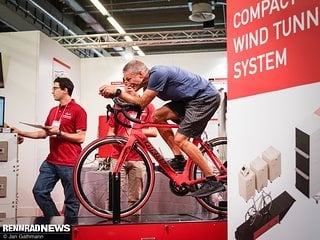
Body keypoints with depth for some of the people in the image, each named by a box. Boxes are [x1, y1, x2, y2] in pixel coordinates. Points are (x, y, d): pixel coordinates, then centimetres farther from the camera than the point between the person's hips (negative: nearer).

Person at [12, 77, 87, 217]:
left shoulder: (78, 110, -8)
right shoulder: (53, 111, 16)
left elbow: (80, 138, -12)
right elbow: (44, 133, 20)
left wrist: (59, 133, -16)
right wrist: (22, 133, 14)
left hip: (69, 164, -8)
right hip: (51, 161, 8)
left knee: (71, 200, 1)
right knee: (39, 191, 5)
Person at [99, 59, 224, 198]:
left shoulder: (158, 74, -21)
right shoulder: (149, 81, 8)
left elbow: (141, 103, -20)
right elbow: (139, 105, 4)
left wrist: (117, 92, -18)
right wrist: (114, 93, -4)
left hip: (207, 97, -10)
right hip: (190, 99, 10)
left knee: (180, 140, -16)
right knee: (157, 116, 1)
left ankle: (213, 182, -10)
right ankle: (179, 160, 6)